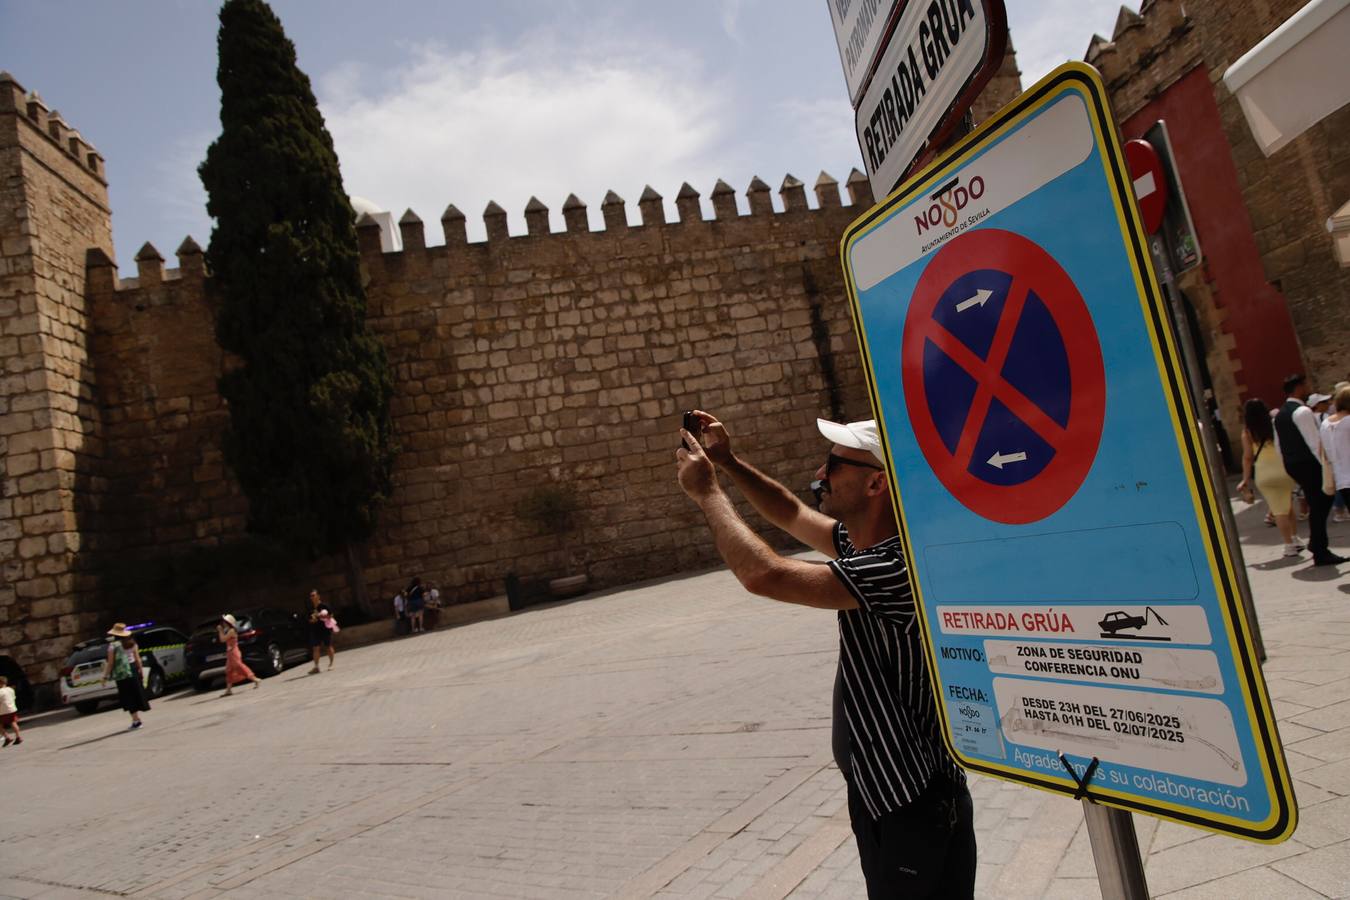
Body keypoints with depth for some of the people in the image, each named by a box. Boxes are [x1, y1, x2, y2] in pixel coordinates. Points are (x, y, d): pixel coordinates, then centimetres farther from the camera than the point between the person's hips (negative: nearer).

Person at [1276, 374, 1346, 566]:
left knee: (1317, 505, 18)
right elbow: (1315, 443, -19)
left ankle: (1317, 544, 23)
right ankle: (1321, 553, 1)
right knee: (1319, 507, -2)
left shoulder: (1279, 415, 14)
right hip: (1309, 464, -9)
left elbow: (1279, 446, 18)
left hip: (1292, 466, 9)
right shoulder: (1302, 411, -14)